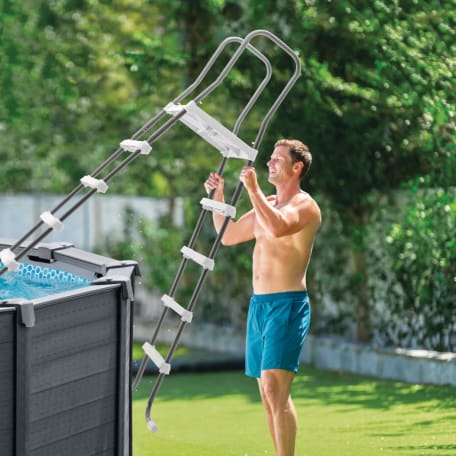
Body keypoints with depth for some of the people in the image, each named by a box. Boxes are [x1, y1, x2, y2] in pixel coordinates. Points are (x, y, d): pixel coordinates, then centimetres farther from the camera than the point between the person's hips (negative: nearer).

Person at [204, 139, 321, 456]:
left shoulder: (305, 206, -8)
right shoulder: (266, 205, 18)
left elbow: (278, 227, -30)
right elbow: (227, 236, 26)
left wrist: (253, 188, -23)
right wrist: (218, 196, 16)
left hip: (287, 304, -9)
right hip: (259, 303, 9)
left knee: (276, 389, -19)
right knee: (267, 393, 10)